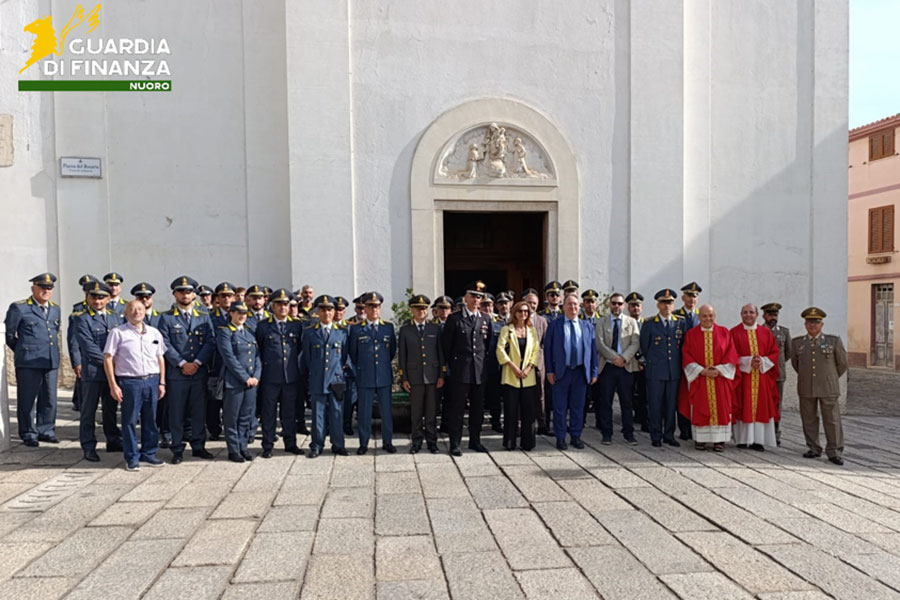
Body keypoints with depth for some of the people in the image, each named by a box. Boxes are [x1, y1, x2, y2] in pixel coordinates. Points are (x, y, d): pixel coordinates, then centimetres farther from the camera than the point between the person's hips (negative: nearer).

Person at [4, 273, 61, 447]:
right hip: (28, 362, -5)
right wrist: (23, 351, 10)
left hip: (52, 361, 5)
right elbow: (9, 334, 3)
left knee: (49, 399, 9)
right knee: (27, 400, 3)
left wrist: (53, 352, 16)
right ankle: (28, 434, 14)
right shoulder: (19, 308, -3)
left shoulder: (55, 309, 14)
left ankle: (46, 431, 20)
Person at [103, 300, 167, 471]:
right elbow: (108, 359, -3)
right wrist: (113, 385, -8)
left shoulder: (154, 333, 11)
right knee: (130, 420, 2)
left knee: (150, 420, 9)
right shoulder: (118, 333, -1)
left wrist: (161, 382, 10)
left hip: (152, 380, 4)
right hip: (129, 381, -4)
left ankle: (148, 453, 22)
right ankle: (132, 458, 13)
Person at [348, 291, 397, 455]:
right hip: (364, 378, -1)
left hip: (384, 377, 1)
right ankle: (363, 444, 14)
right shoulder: (356, 329, 2)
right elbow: (352, 353, 9)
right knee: (364, 412, 4)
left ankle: (387, 442, 17)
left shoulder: (389, 327, 7)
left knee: (386, 411, 6)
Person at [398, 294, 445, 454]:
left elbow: (441, 352, 7)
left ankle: (432, 442, 16)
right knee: (416, 412, 4)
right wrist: (403, 378, 0)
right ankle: (417, 442, 16)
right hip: (414, 376, 0)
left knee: (431, 411, 5)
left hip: (432, 376, 0)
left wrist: (442, 375, 1)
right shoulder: (405, 330, 6)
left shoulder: (435, 328, 7)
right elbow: (401, 356, 6)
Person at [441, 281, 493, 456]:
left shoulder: (486, 319, 9)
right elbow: (446, 345, 1)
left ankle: (475, 441, 24)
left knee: (478, 409, 11)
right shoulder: (454, 319, -2)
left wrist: (482, 361, 12)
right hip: (460, 371, -4)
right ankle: (455, 444, 9)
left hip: (479, 371, 4)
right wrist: (452, 366, 3)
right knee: (457, 409, 1)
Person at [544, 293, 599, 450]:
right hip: (561, 372, -2)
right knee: (560, 407, 3)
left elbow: (593, 350, 10)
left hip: (581, 372, 2)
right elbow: (547, 348, 0)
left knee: (578, 406, 9)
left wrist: (593, 372, 5)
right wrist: (549, 371, -6)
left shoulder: (587, 326, 10)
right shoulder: (554, 325, 2)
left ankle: (575, 436, 21)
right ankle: (560, 438, 13)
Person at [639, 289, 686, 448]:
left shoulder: (681, 323, 7)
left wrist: (679, 365, 12)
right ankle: (656, 437, 11)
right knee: (655, 405, 1)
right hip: (655, 371, -2)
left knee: (671, 404, 8)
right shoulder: (649, 324, -1)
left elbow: (683, 345, 13)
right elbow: (644, 348, 6)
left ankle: (669, 435, 20)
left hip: (674, 371, 2)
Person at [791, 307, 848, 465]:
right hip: (806, 389, 2)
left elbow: (842, 363, 9)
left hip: (828, 388, -2)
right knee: (809, 420, 6)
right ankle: (814, 449, 17)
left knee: (832, 420, 0)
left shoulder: (834, 341, 1)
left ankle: (835, 452, 8)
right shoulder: (797, 342, 7)